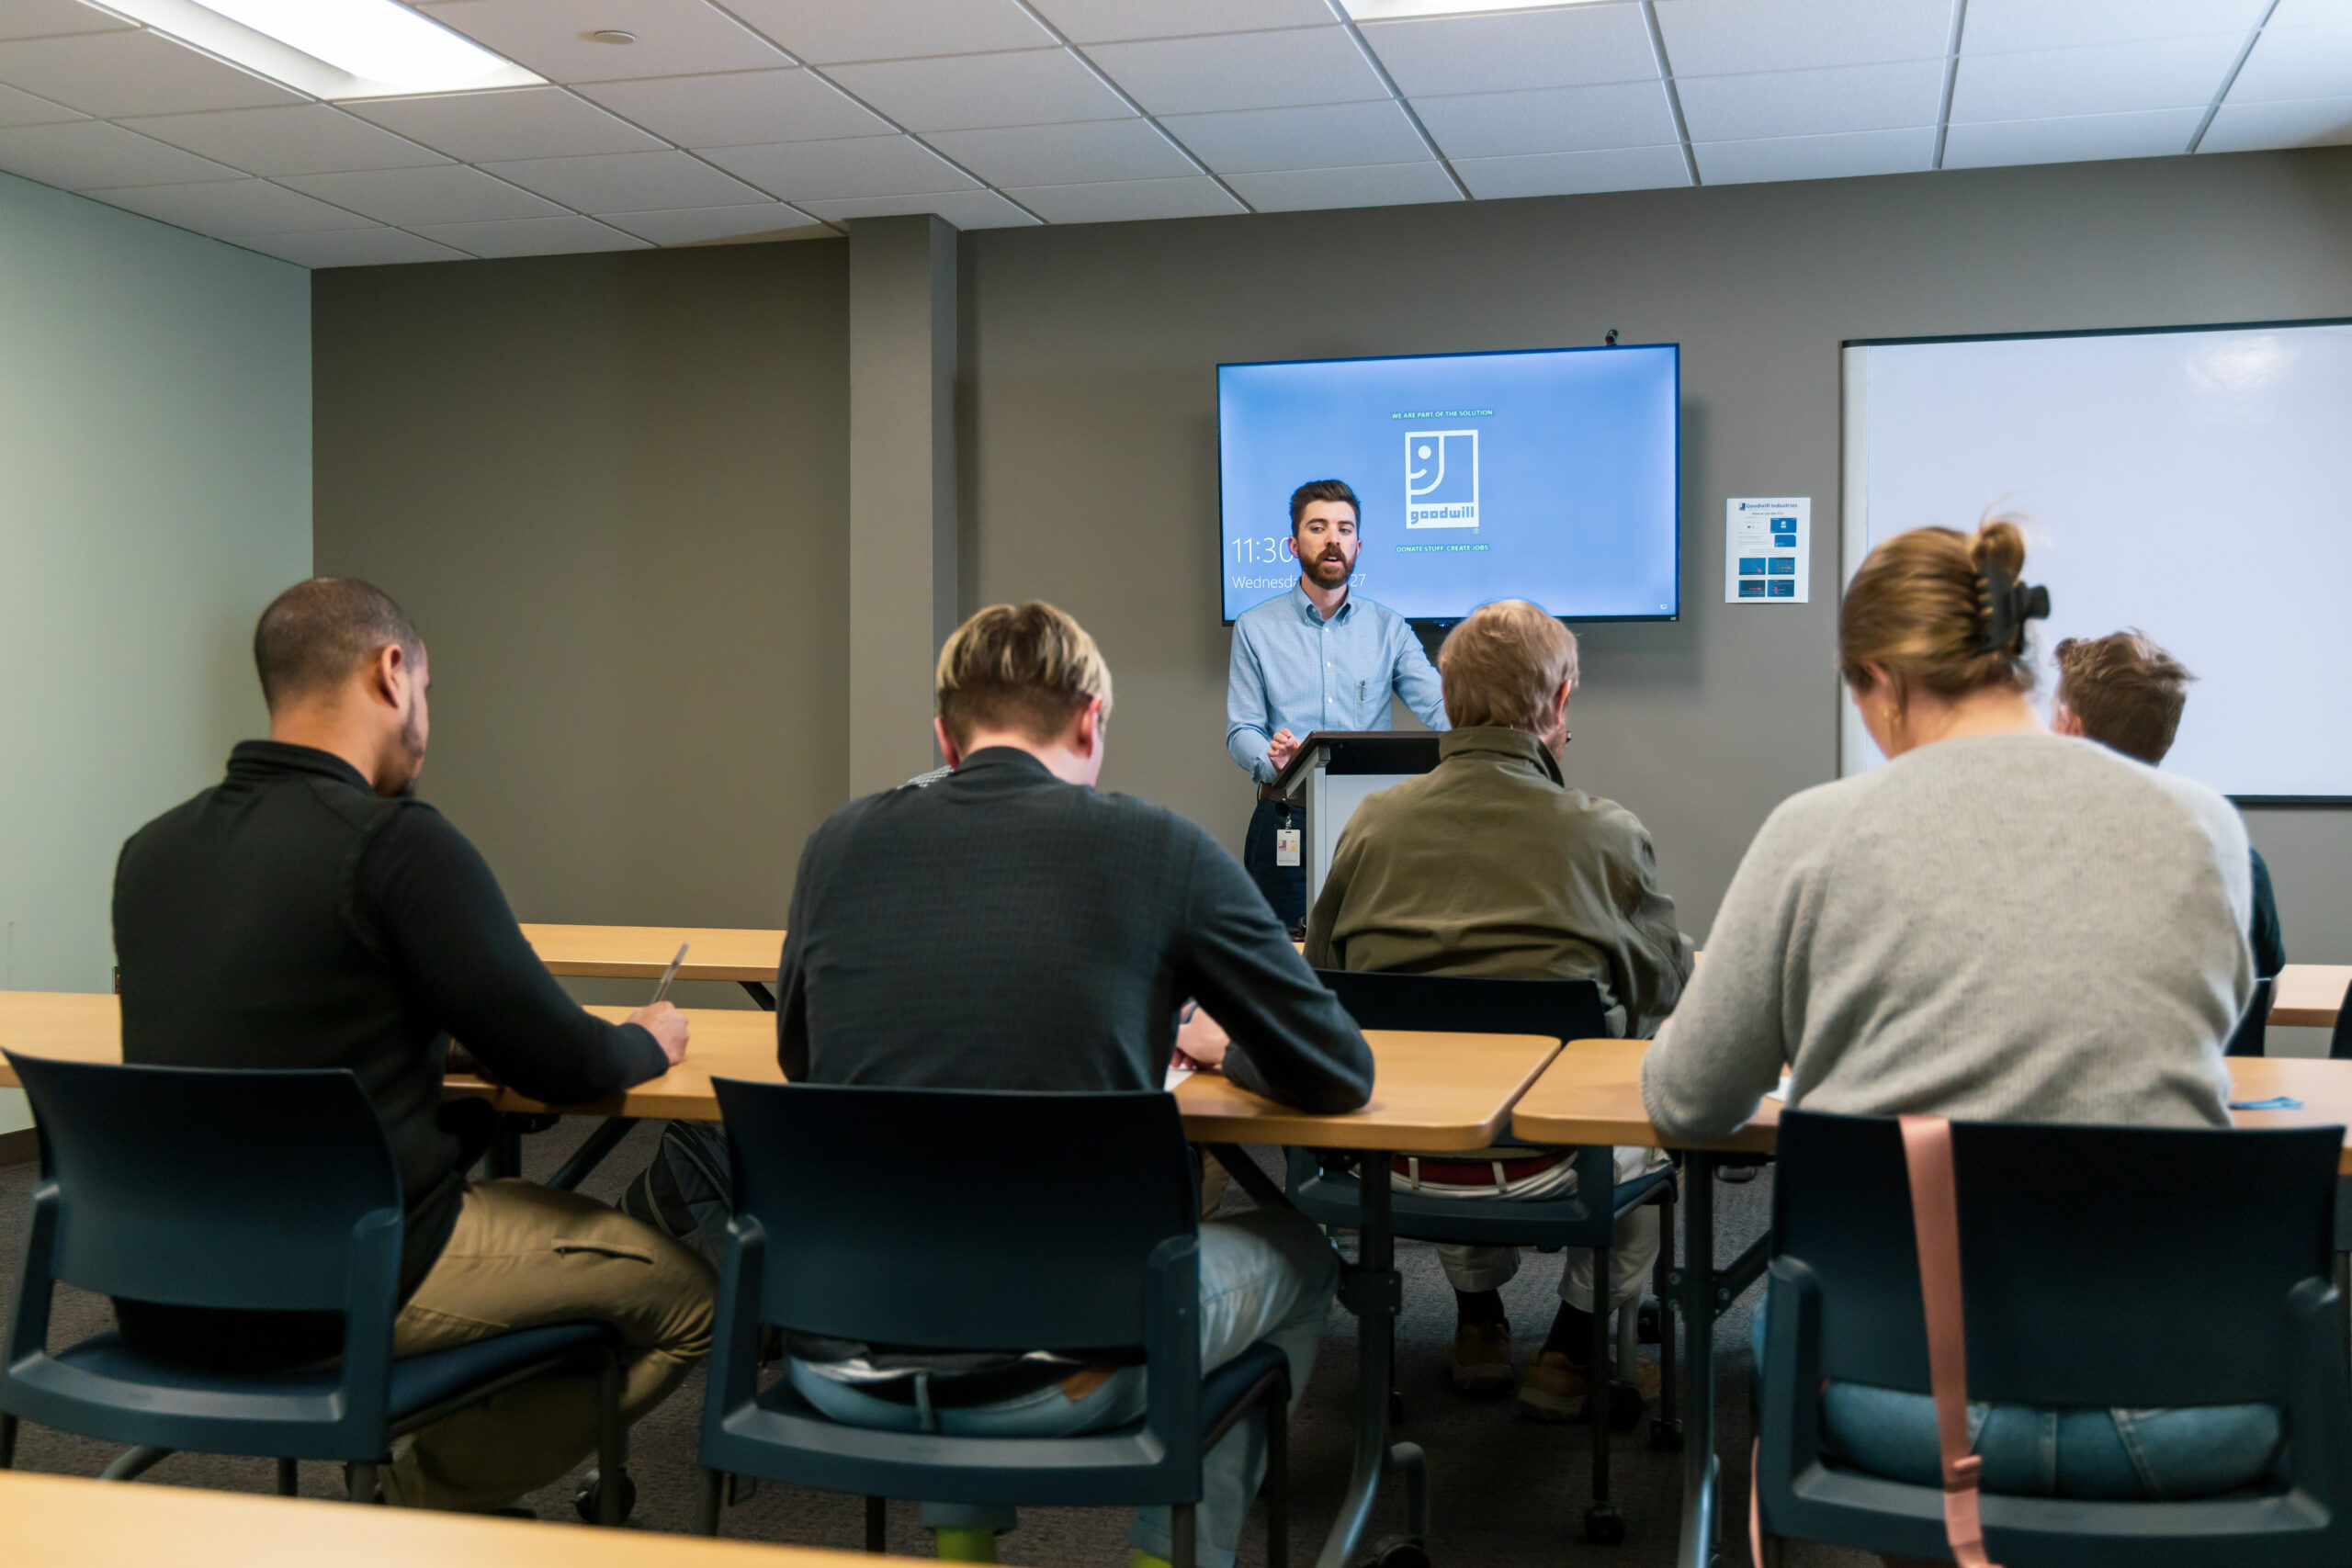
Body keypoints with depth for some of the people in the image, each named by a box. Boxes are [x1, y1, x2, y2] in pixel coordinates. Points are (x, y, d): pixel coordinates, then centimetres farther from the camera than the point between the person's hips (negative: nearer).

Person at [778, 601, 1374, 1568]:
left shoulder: (840, 844, 3)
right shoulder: (1161, 851, -5)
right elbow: (1337, 1078, 4)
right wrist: (1223, 1053, 23)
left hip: (839, 1373, 4)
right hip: (1055, 1380, -3)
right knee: (1297, 1254, 25)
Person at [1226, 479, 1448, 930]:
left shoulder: (1388, 628, 10)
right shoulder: (1255, 627, 7)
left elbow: (1437, 706, -2)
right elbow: (1241, 731, 0)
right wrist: (1273, 759, -23)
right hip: (1286, 825, -1)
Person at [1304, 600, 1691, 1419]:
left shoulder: (1373, 822, -3)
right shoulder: (1606, 832, -8)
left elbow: (1321, 975, 10)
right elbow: (1666, 986, 8)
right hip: (1546, 1164, -3)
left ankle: (1478, 1321, 45)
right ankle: (1573, 1343, 31)